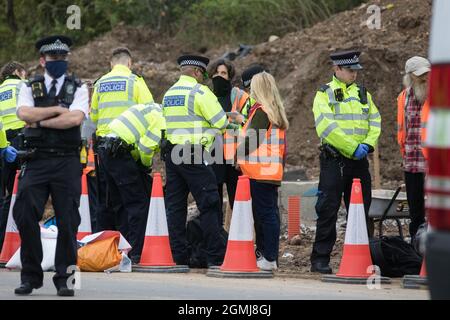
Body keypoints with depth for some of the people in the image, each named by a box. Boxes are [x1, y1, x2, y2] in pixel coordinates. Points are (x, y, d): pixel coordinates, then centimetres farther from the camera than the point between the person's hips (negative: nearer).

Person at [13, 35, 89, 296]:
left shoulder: (78, 88, 8)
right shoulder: (30, 88, 12)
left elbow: (75, 118, -10)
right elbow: (24, 113, -9)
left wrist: (40, 121, -7)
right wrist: (58, 110, -9)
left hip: (67, 162, -1)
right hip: (37, 160, 1)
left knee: (68, 222, -3)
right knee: (25, 216, -7)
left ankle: (65, 279, 5)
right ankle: (31, 276, 5)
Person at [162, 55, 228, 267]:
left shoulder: (169, 93, 17)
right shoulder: (200, 92, -7)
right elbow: (221, 123, -8)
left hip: (171, 153, 7)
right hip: (194, 153, -7)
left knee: (175, 206, 8)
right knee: (208, 204, -5)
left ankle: (178, 255, 7)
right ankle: (216, 256, -8)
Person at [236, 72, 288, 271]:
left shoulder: (261, 111, -11)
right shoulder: (277, 112, 16)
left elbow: (252, 140, -14)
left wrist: (238, 154, 1)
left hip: (260, 171, -9)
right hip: (274, 171, 9)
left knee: (265, 214, -9)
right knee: (271, 213, 11)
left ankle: (269, 259, -9)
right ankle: (270, 256, 14)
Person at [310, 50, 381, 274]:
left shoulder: (362, 94, 15)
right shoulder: (324, 94, -2)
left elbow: (375, 121, 9)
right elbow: (326, 126, -14)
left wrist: (368, 143, -10)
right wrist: (353, 147, -18)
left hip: (359, 162, 5)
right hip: (334, 160, -5)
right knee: (327, 211, -5)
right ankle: (320, 259, 0)